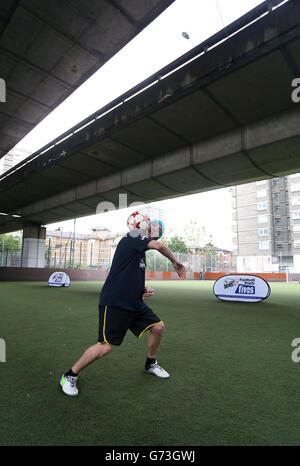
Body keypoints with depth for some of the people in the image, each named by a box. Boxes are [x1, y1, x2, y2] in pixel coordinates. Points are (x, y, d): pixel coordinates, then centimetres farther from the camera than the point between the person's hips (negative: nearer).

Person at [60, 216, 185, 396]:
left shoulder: (141, 249, 16)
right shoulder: (132, 237, -11)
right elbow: (159, 246, -27)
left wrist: (144, 289, 7)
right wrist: (175, 261, -10)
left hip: (135, 303, 10)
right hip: (114, 303, -10)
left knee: (158, 327, 10)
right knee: (106, 346, -9)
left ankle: (151, 364, 35)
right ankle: (69, 376, 13)